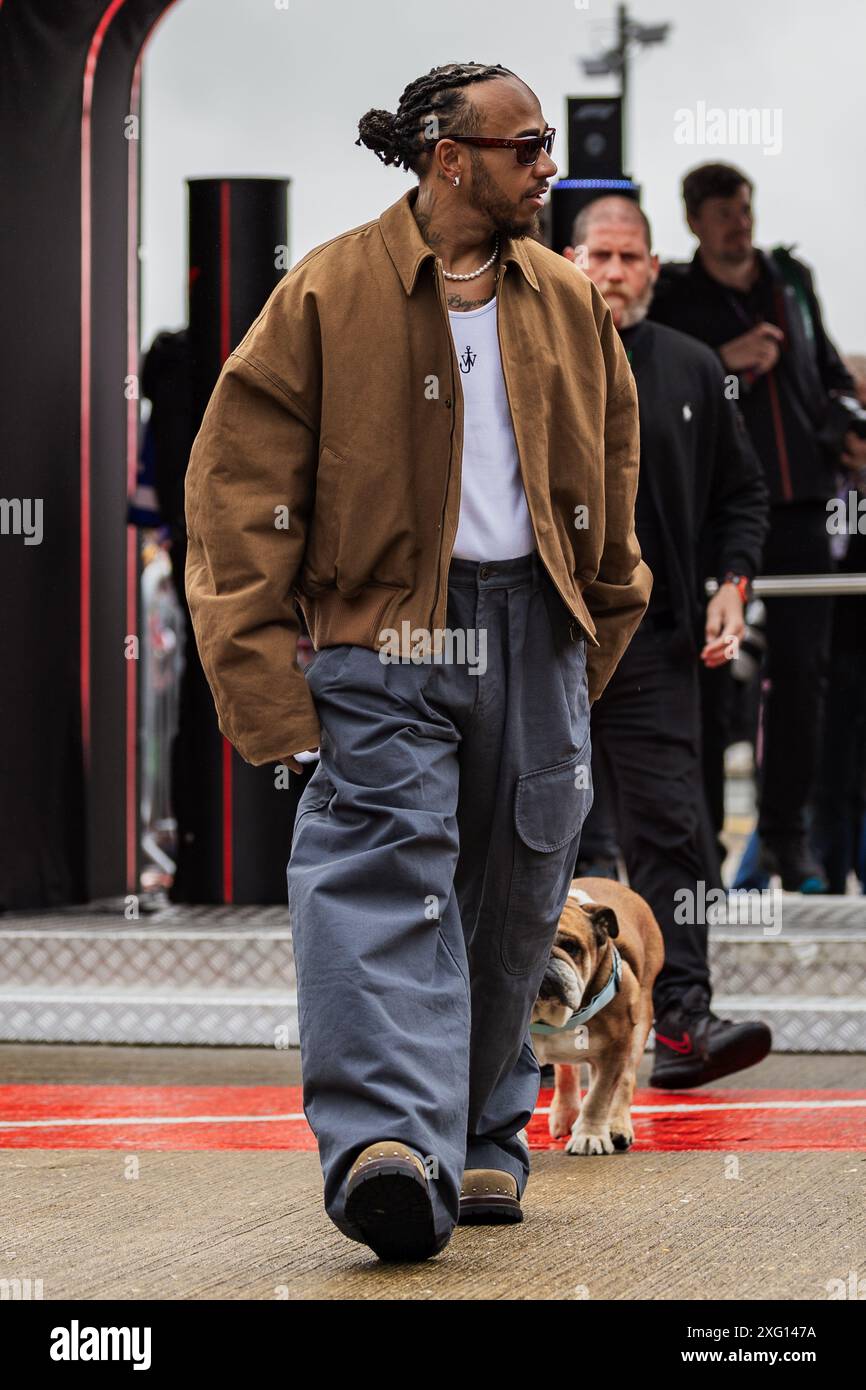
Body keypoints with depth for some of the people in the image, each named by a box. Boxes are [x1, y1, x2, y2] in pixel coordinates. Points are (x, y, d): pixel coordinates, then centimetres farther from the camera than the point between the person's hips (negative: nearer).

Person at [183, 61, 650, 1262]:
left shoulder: (568, 306, 12)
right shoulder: (329, 295, -4)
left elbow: (611, 476, 23)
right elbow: (242, 483, -6)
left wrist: (600, 630, 24)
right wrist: (257, 667, -12)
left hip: (534, 631, 5)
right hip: (385, 632, -5)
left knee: (515, 902, 9)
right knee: (388, 871, -18)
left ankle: (483, 1140, 24)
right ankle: (390, 1147, -31)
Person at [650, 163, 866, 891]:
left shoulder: (792, 280, 13)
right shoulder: (672, 300, 0)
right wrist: (726, 363, -15)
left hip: (799, 503, 4)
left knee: (802, 665, 3)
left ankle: (787, 830, 11)